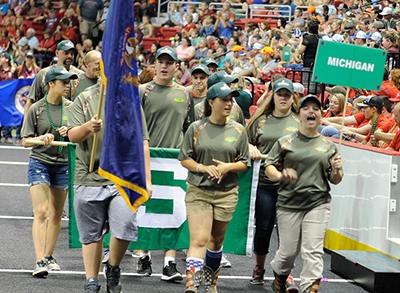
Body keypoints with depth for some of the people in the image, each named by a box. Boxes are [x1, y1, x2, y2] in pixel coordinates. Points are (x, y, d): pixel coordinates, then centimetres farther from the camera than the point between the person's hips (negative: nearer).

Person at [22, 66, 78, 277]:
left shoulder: (71, 107, 4)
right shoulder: (36, 109, -4)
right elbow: (25, 141, -1)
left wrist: (69, 132, -9)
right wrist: (42, 138, -20)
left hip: (63, 164, 3)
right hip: (39, 162, -3)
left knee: (56, 214, 10)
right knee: (41, 212, -13)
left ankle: (49, 256, 25)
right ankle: (39, 262, -18)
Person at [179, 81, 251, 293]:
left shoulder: (238, 130, 5)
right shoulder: (196, 128, 1)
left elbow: (244, 163, 8)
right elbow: (184, 159, 3)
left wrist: (228, 167, -12)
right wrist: (203, 168, -15)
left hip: (226, 193, 2)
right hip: (198, 191, -2)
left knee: (216, 240, 14)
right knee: (198, 240, -14)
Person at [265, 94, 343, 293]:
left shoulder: (328, 146, 11)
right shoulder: (285, 142, 6)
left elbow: (335, 181, 13)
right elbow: (269, 167, 4)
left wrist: (336, 171, -10)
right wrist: (280, 175, -18)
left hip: (318, 204, 1)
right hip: (289, 204, -1)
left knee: (313, 250, -10)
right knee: (288, 250, 4)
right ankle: (279, 277, 34)